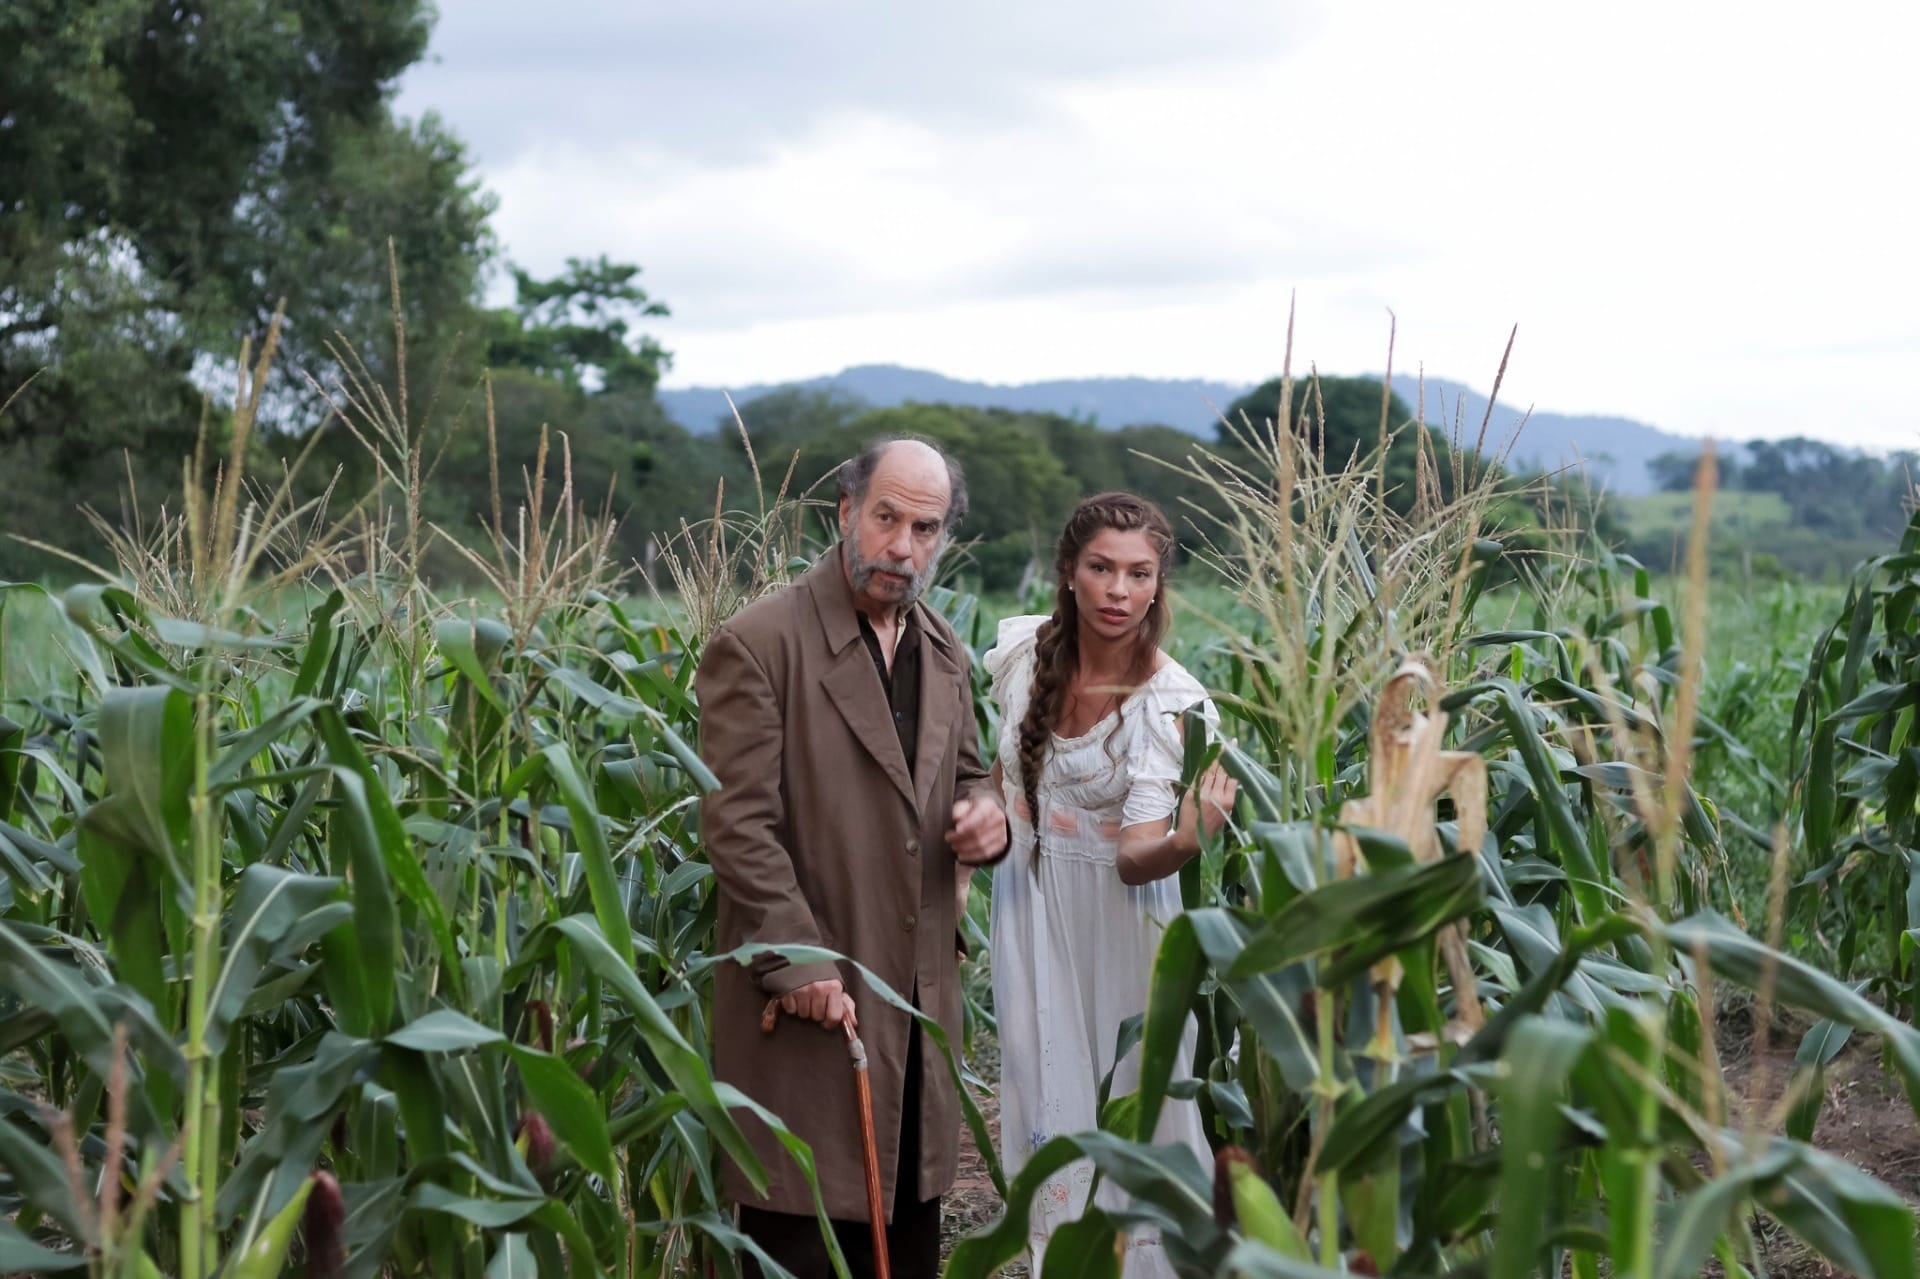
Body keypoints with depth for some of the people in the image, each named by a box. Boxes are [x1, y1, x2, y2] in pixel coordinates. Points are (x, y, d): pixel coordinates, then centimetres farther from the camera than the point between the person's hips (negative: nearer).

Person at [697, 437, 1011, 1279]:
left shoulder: (943, 650, 11)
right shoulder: (758, 645, -11)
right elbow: (737, 824, -14)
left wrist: (987, 815, -2)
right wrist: (797, 963, -19)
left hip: (919, 1002, 7)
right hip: (812, 1003, -7)